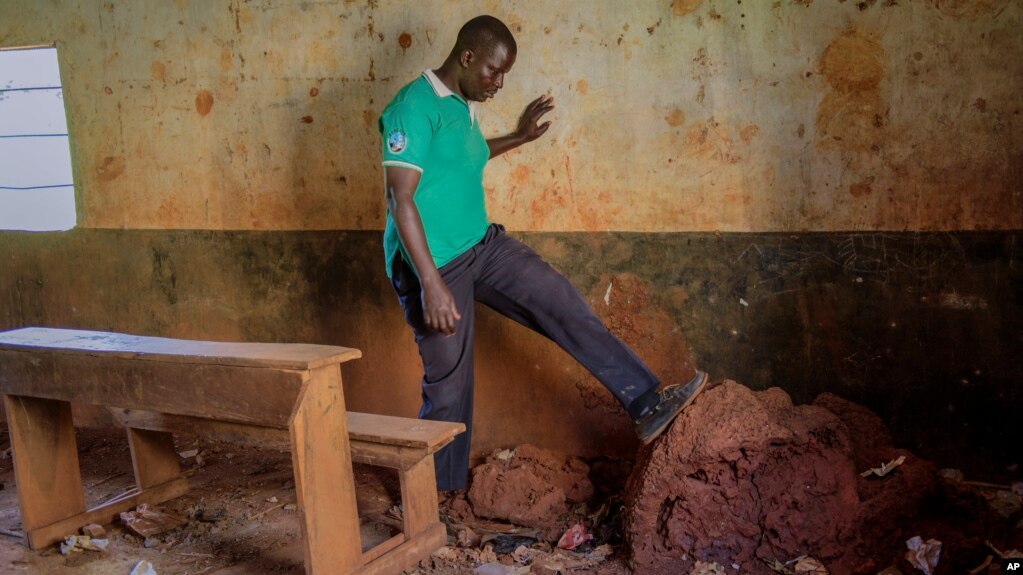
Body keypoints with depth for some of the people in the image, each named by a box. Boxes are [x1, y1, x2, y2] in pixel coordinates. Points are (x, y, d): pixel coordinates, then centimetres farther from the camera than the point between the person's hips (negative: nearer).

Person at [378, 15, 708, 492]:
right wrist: (431, 283, -29)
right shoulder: (415, 106, -18)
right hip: (434, 263, -8)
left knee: (562, 303, -3)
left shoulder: (464, 107, 10)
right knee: (448, 381, 2)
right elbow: (401, 198, -24)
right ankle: (431, 493, 20)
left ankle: (646, 404, -3)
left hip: (483, 244, 8)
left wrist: (519, 137, 37)